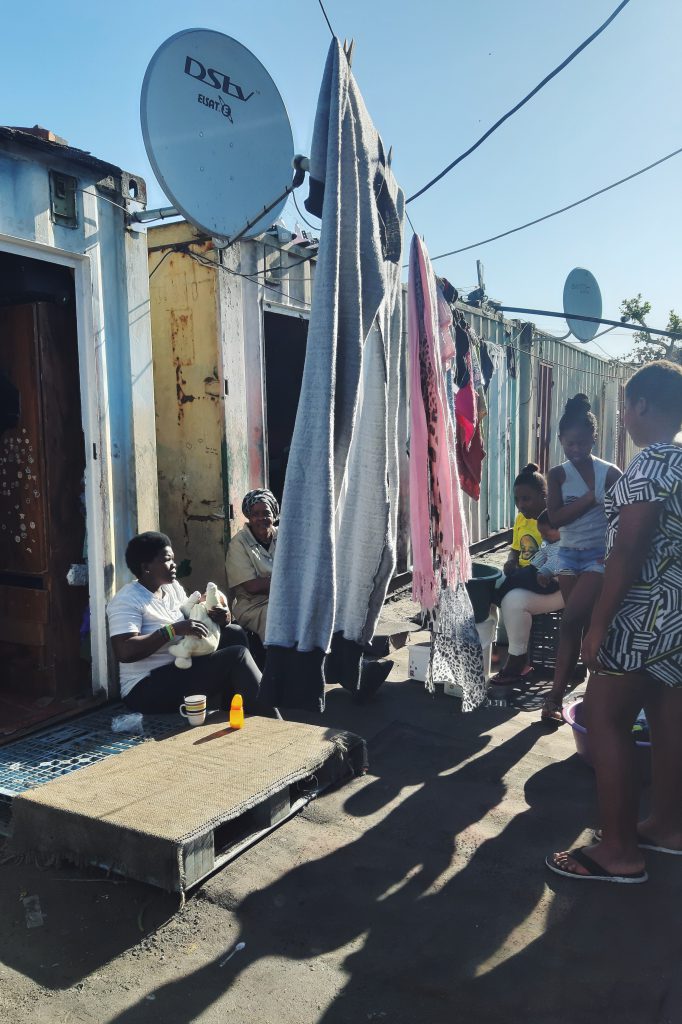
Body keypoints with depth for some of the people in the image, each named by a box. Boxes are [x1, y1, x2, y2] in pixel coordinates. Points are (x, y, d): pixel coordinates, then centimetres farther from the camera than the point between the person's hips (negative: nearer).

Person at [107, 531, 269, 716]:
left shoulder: (174, 587, 11)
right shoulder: (126, 601, -14)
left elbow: (193, 620, 14)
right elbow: (124, 652, -26)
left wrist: (217, 619, -9)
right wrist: (173, 630, -28)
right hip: (147, 688, -9)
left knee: (234, 634, 1)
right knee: (236, 656, -18)